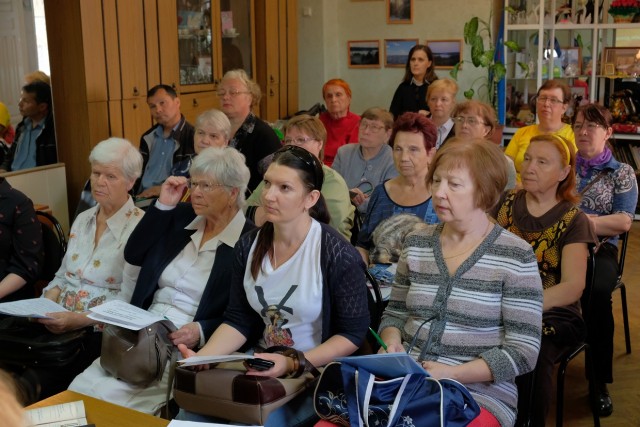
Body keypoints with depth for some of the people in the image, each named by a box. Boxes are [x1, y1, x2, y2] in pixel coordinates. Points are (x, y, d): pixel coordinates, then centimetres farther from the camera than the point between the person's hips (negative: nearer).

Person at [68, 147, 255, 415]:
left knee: (110, 398, -23)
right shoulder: (181, 217, 10)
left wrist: (202, 331, -23)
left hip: (188, 349, -5)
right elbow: (133, 256, 7)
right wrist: (163, 205, 1)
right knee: (81, 389, -15)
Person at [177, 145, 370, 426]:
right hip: (261, 365, 5)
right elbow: (238, 320, 4)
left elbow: (353, 333, -12)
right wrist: (202, 357, -14)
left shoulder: (337, 254, -16)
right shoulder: (250, 245, 1)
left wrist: (294, 364, -23)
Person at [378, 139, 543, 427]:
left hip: (479, 394, -3)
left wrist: (452, 373, -18)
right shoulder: (416, 245, 8)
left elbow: (522, 351, -8)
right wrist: (392, 342, -4)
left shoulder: (515, 257, -6)